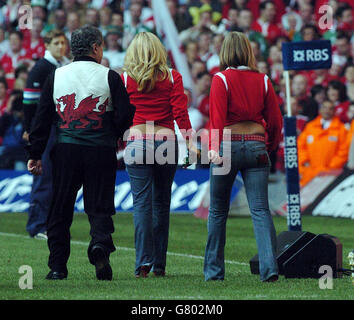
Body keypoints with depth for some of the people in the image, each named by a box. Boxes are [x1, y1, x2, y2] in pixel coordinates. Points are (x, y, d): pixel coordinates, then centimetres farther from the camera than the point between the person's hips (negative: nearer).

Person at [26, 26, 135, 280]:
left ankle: (58, 266, 7)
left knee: (60, 211, 9)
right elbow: (125, 114, -3)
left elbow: (42, 117, 7)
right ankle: (100, 244, -25)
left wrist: (35, 154, 10)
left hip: (65, 150, 2)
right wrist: (113, 136, 17)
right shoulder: (109, 77, 0)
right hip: (101, 151, -2)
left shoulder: (56, 76, 7)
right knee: (100, 207, 3)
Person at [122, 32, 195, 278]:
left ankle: (143, 261, -13)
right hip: (166, 141, 1)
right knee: (162, 202, 11)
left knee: (142, 202, -2)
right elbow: (180, 114, -3)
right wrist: (190, 143, -1)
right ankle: (159, 264, 14)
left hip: (136, 141, -1)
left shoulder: (125, 79, 0)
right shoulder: (172, 78, 2)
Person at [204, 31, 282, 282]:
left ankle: (214, 270, 15)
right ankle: (269, 267, -16)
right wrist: (270, 147, 23)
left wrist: (214, 147, -21)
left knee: (218, 211, 10)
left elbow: (217, 117, -14)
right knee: (261, 209, -2)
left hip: (228, 146, -2)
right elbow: (275, 120, 8)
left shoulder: (221, 79, -3)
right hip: (257, 146, 2)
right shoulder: (263, 81, 6)